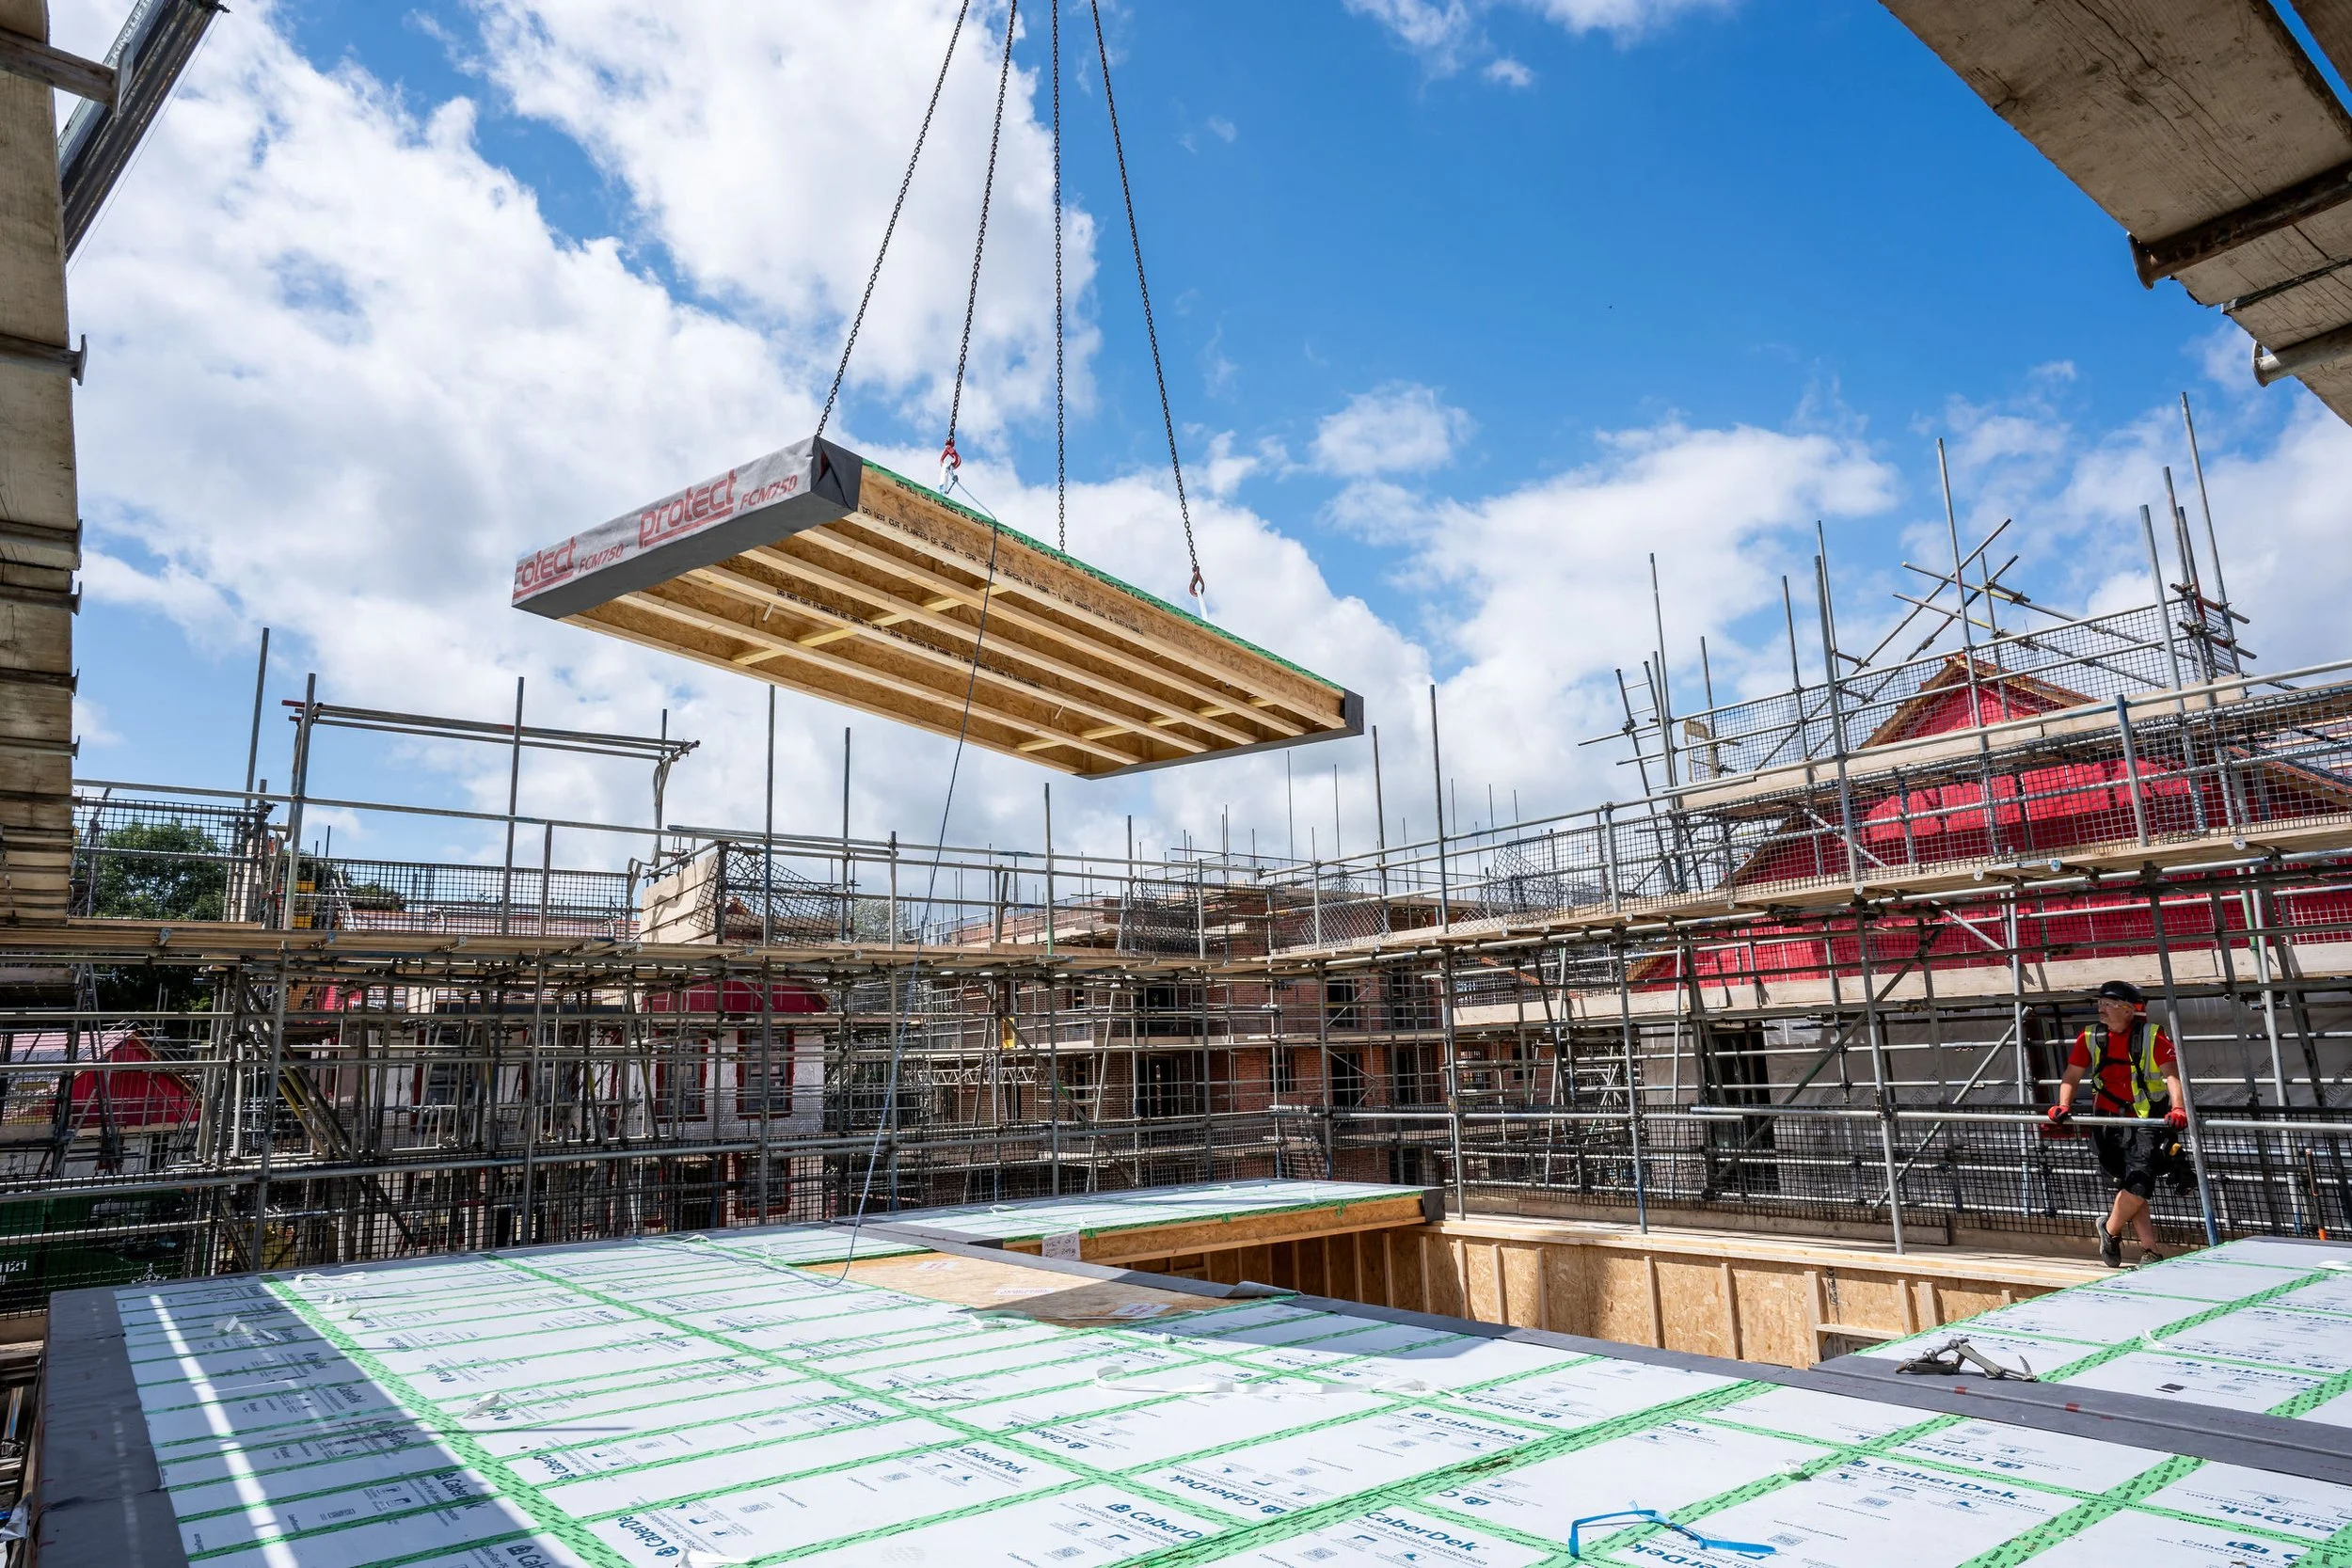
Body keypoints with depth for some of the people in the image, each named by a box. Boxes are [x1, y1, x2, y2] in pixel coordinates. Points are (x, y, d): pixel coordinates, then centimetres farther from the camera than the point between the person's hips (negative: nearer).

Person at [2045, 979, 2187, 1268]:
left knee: (2140, 1183, -14)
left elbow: (2171, 1074, -18)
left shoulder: (2152, 1037, -7)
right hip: (2110, 1123, 3)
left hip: (2148, 1122, -3)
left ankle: (2110, 1230, 9)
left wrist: (2178, 1108, -34)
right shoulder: (2090, 1037, 2)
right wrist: (2063, 1106, -13)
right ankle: (2150, 1252, 15)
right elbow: (2071, 1077, 3)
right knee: (2131, 1188, 5)